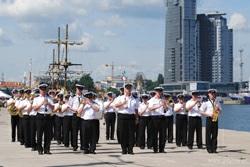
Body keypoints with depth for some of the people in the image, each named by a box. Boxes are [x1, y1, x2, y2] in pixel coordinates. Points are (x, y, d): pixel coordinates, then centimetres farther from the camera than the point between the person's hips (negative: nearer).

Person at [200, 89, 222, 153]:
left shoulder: (217, 102, 13)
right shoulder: (206, 102, -1)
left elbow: (220, 110, 19)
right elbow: (201, 111, -3)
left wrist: (218, 109, -4)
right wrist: (208, 114, -14)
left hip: (215, 119, 4)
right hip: (209, 119, -4)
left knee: (215, 135, 3)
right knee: (208, 134, -3)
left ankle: (214, 148, 8)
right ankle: (209, 148, 2)